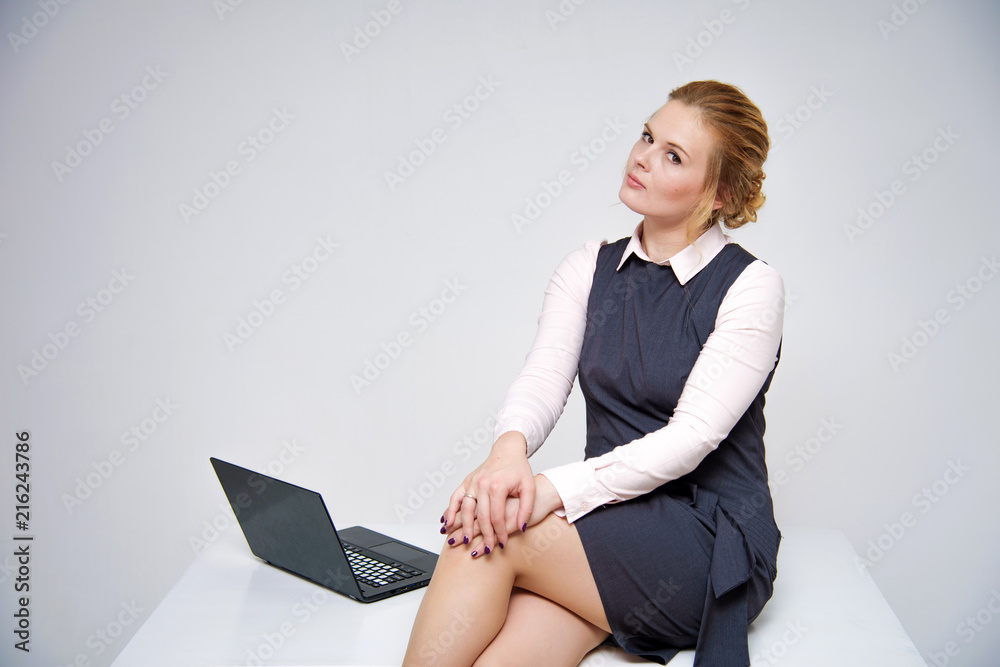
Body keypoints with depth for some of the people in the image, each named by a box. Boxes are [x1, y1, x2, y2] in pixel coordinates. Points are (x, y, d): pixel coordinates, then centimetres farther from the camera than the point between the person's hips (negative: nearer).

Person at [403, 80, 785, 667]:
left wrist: (558, 488, -27)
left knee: (488, 539, -26)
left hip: (712, 542, -3)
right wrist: (509, 448, -27)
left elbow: (691, 437, -16)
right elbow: (542, 380, -4)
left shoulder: (750, 286, -7)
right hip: (609, 521, 4)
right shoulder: (589, 269, 9)